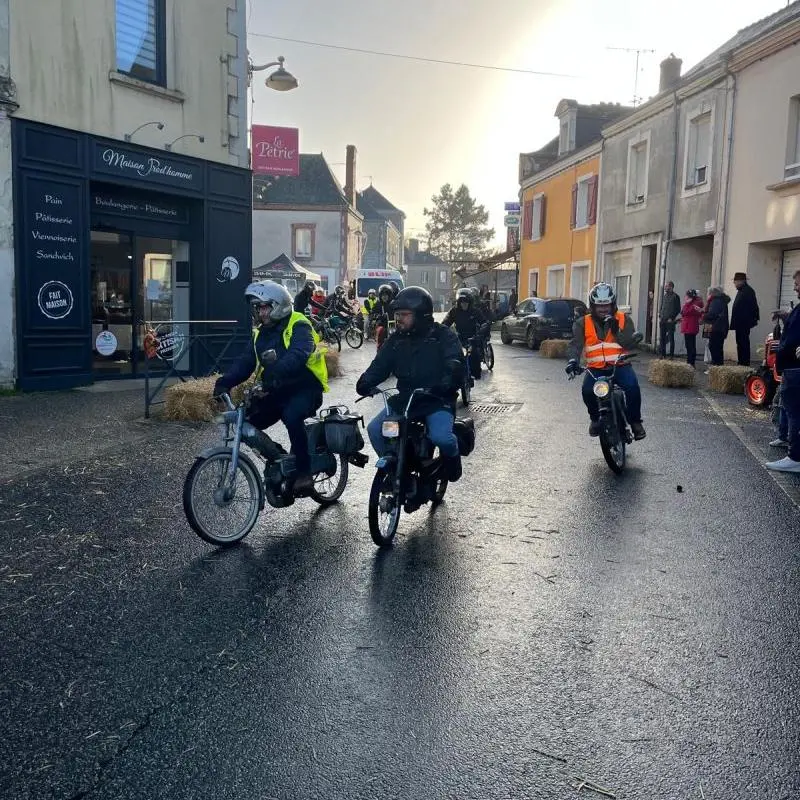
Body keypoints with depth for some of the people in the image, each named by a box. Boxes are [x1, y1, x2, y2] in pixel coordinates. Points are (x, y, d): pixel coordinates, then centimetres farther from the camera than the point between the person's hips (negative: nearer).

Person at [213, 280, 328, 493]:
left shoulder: (298, 326, -14)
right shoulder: (261, 331, 10)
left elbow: (298, 355, -33)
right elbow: (245, 361, 2)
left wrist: (274, 375, -48)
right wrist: (225, 382, -15)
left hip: (305, 388, -8)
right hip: (278, 391, 8)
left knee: (291, 416, -36)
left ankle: (304, 472, -23)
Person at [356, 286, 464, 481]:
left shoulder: (443, 336, -4)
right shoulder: (396, 339, 11)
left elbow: (455, 366, -15)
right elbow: (380, 365, 5)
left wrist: (445, 385, -36)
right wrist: (365, 382, -17)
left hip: (437, 401, -5)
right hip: (404, 399, 5)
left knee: (441, 437, -30)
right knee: (374, 430, -14)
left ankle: (452, 456, 7)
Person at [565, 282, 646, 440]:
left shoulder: (624, 320, 6)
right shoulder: (583, 323, 5)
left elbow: (631, 344, -4)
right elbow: (575, 344, -9)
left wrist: (617, 331, -19)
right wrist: (573, 360, -29)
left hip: (620, 366, 0)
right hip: (596, 368, 0)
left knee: (633, 387, -28)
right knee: (587, 390, -28)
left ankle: (635, 421, -2)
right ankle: (595, 418, 5)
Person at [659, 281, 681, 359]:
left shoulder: (675, 297, -5)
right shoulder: (664, 296, 15)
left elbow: (678, 309, -7)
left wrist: (672, 318, -13)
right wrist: (660, 317, 9)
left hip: (670, 321, -6)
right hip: (662, 321, 6)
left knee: (671, 338, -2)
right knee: (662, 338, 8)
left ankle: (671, 355, 2)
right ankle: (663, 354, 16)